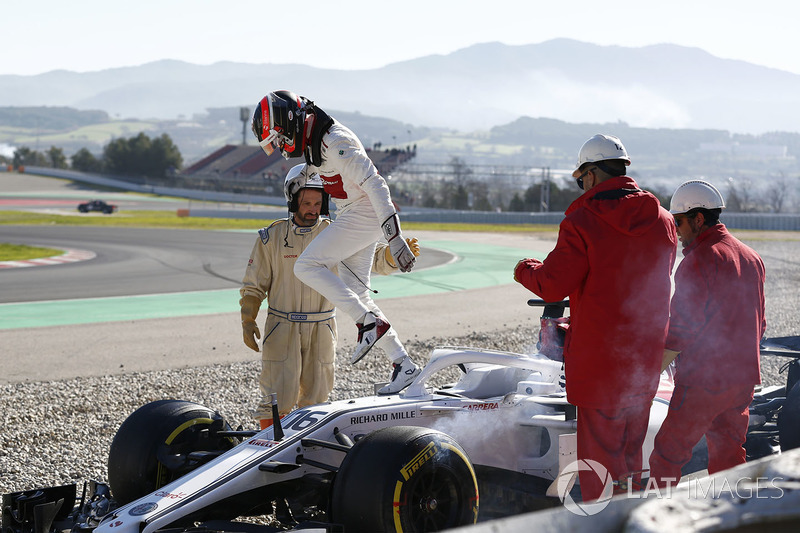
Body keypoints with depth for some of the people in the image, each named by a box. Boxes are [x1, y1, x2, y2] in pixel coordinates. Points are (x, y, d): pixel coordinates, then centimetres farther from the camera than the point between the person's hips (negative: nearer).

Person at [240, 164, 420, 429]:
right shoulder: (272, 237, 0)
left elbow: (373, 258, -7)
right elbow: (253, 284, 5)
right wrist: (248, 321, -5)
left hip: (321, 328, 2)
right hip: (283, 327, -2)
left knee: (315, 397, 9)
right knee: (277, 397, -6)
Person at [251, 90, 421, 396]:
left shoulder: (335, 143, -23)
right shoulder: (311, 140, 7)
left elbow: (375, 185, -26)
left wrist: (395, 238, -29)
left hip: (364, 215, -10)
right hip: (351, 217, 10)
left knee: (306, 266, -14)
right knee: (356, 293, 8)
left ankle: (369, 323, -13)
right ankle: (403, 364, 10)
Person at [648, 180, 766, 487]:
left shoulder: (699, 260, -13)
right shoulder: (751, 258, 13)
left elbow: (682, 327, -17)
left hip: (703, 382, -8)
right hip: (744, 379, 8)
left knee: (666, 458, -3)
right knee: (727, 455, 13)